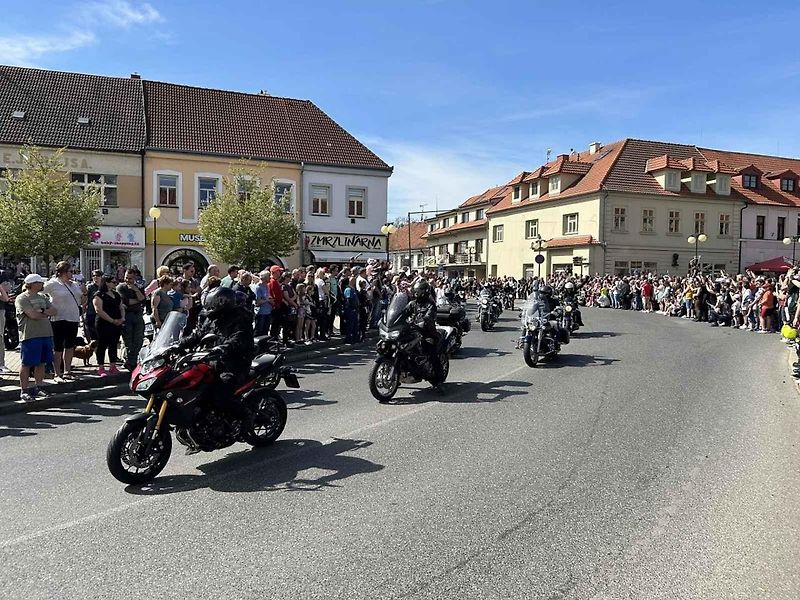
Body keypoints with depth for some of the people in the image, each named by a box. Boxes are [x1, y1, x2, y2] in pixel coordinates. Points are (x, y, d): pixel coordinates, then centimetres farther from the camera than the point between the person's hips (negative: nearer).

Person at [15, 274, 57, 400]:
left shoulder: (43, 297, 16)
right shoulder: (22, 299, -7)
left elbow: (54, 311, 5)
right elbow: (33, 315, -18)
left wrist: (41, 311, -13)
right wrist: (47, 313, -1)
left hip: (46, 334, 7)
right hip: (30, 335, -7)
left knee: (41, 363, 10)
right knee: (26, 364, 1)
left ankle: (37, 388, 20)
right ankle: (24, 390, 10)